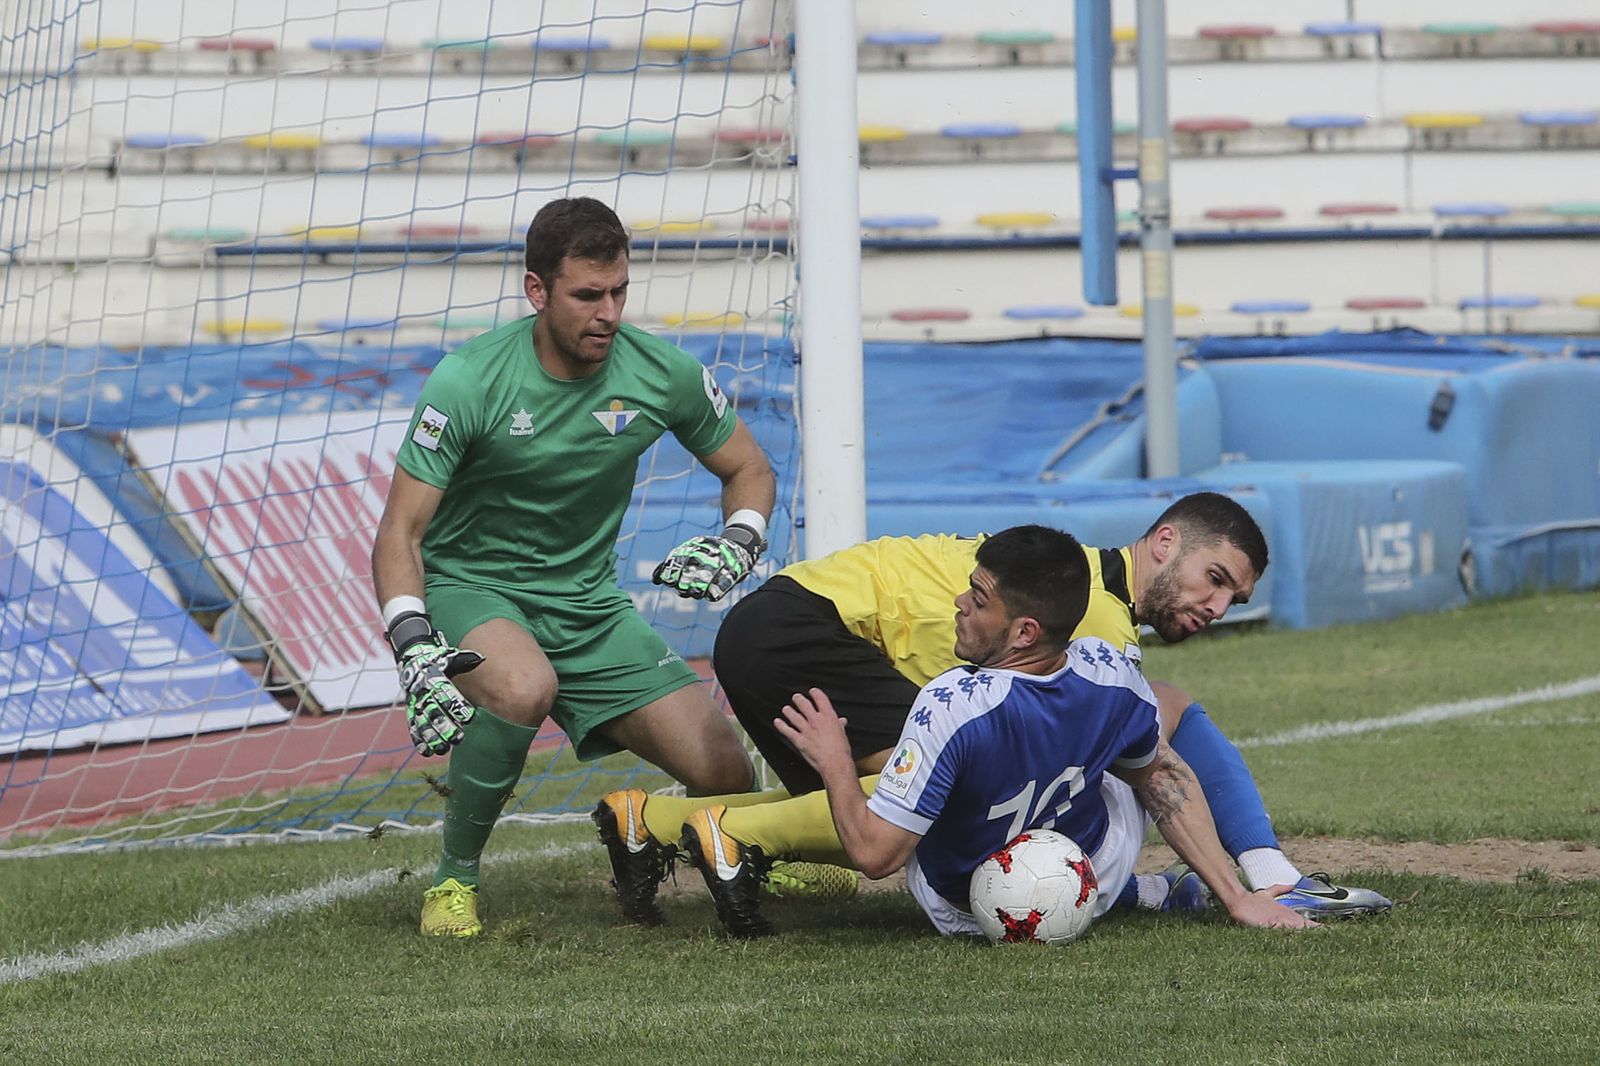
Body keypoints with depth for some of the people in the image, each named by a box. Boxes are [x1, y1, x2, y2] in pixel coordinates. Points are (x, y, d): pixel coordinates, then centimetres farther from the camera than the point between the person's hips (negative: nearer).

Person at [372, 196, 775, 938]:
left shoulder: (660, 373, -8)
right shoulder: (468, 381, -19)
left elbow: (748, 470, 9)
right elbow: (401, 530, -17)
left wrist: (738, 542, -13)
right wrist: (416, 652, -33)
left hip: (589, 605, 4)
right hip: (468, 587, -4)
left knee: (728, 778, -10)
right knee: (524, 688, -41)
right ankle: (454, 877, -17)